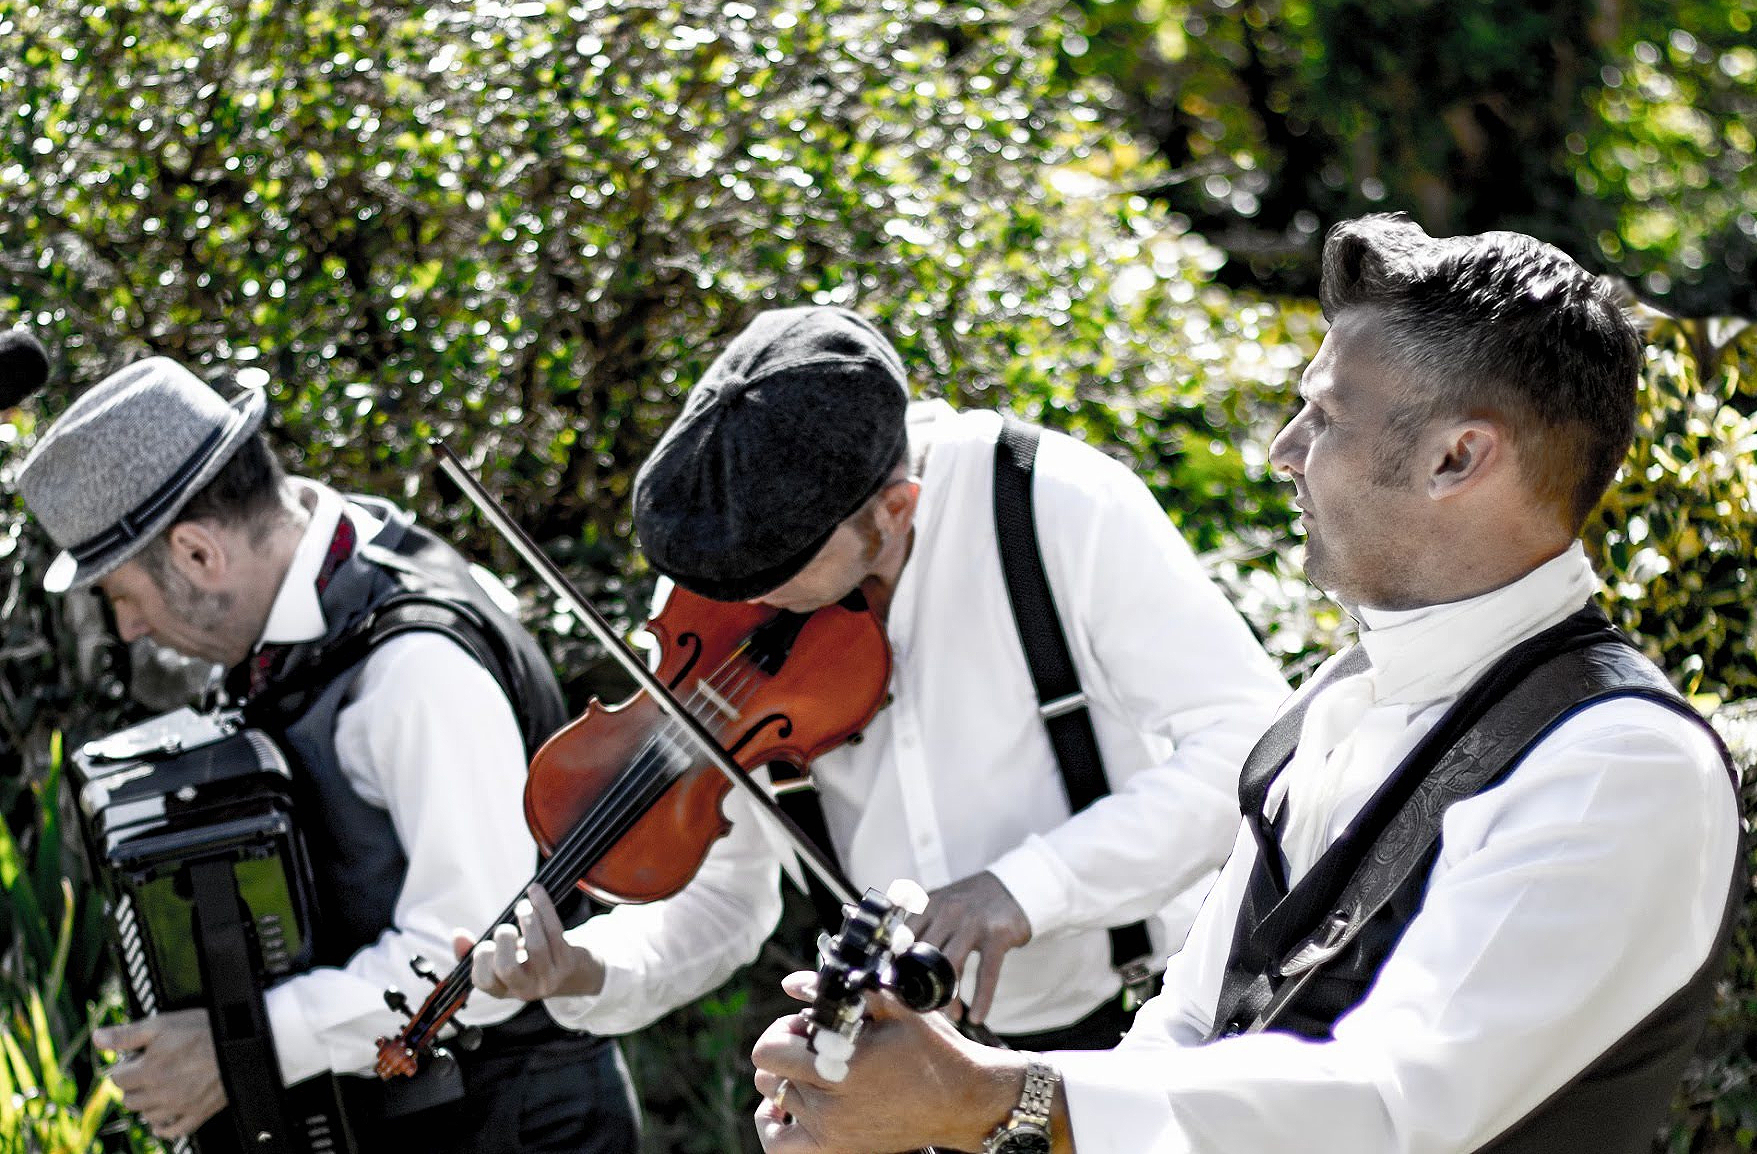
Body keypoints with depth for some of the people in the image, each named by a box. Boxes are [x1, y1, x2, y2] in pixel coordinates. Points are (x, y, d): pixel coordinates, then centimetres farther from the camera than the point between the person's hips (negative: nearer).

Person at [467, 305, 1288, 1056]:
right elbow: (723, 892, -1)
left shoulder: (1065, 508, -18)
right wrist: (587, 975, -21)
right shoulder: (736, 612, -5)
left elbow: (1250, 738, -21)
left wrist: (1029, 884, -29)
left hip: (1128, 1028, -3)